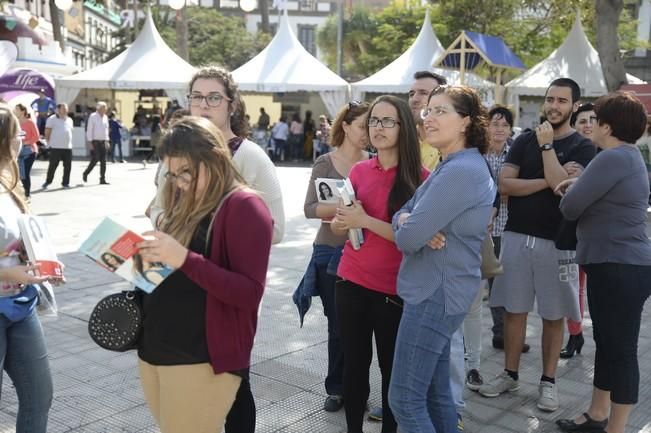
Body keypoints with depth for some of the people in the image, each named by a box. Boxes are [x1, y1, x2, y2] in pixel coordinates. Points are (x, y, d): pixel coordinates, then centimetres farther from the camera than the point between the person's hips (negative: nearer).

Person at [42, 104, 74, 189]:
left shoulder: (69, 120, 17)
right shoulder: (52, 119, 0)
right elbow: (47, 132, 0)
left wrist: (69, 143, 14)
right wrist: (49, 142, -1)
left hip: (68, 147, 5)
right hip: (56, 147, -5)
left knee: (68, 166, 4)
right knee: (53, 165, -2)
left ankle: (65, 182, 14)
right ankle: (48, 182, 8)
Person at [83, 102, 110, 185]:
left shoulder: (105, 117, 12)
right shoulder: (93, 117, -6)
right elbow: (89, 130, -8)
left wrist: (107, 140, 13)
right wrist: (90, 142, -13)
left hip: (103, 142, 6)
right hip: (95, 141, -6)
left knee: (103, 161, 2)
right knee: (95, 159, -10)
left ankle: (102, 179, 4)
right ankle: (85, 173, 12)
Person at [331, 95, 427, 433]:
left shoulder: (420, 177, -9)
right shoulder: (359, 171, 5)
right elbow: (338, 227, 11)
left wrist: (365, 220, -20)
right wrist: (341, 221, -11)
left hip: (394, 288, -4)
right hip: (351, 282, 4)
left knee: (392, 369, 8)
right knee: (354, 363, 13)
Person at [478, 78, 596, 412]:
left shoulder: (582, 147, 0)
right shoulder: (524, 141, 8)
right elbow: (504, 184, -4)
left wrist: (547, 145, -13)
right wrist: (548, 181, -13)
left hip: (556, 242, -2)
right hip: (517, 237, 3)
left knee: (553, 315, 7)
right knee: (514, 309, 9)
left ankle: (548, 381, 20)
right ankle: (510, 374, 22)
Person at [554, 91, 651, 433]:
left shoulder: (614, 158, -18)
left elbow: (570, 207, -16)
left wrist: (569, 192, 6)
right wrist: (578, 186, 3)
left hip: (620, 268, -11)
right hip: (613, 265, 11)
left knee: (621, 348, -2)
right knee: (606, 342, 18)